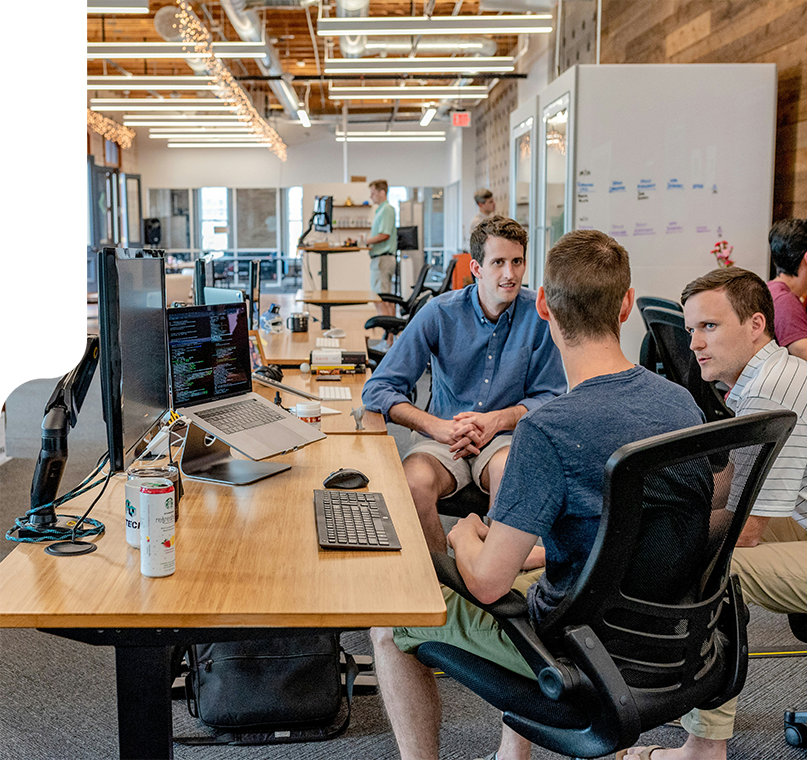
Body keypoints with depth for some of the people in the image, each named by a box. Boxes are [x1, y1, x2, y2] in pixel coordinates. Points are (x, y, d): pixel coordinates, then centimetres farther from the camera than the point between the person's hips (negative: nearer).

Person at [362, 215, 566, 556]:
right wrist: (438, 426, -21)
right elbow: (377, 389, -7)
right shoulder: (440, 313, -6)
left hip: (507, 436, 0)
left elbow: (550, 397, 2)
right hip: (442, 436, 0)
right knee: (414, 482, -31)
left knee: (508, 469, -35)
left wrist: (497, 419, -17)